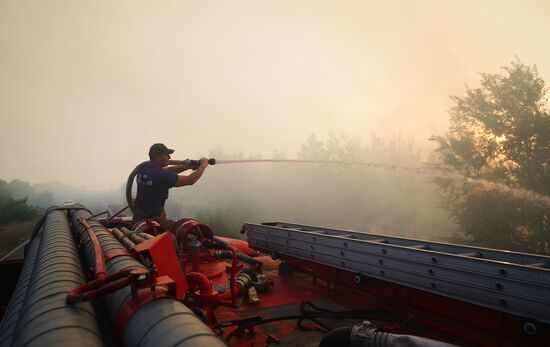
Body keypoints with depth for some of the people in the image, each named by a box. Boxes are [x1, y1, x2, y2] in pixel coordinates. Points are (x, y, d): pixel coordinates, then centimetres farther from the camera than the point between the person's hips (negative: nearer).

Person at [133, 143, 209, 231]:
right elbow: (190, 180, -16)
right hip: (154, 219, -8)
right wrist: (203, 165, -2)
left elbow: (167, 170, 10)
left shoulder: (143, 170, 0)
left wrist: (189, 166, 3)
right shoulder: (163, 176, -24)